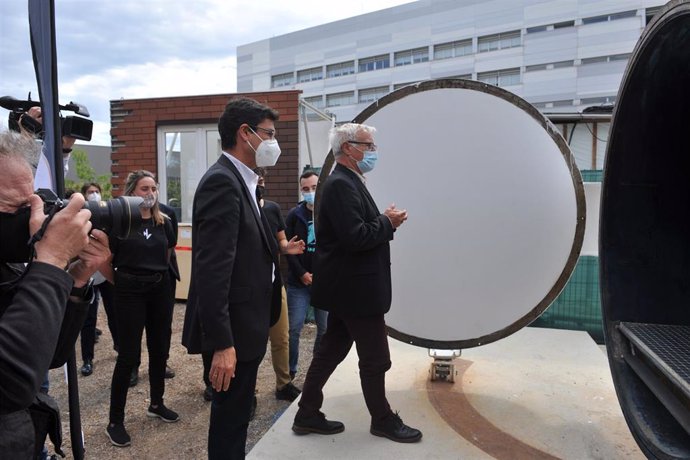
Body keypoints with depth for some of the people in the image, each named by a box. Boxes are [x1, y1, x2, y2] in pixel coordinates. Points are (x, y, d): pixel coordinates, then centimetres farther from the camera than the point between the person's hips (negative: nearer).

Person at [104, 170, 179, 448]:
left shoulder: (164, 222, 2)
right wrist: (122, 282, 3)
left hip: (160, 289, 5)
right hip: (130, 292, -5)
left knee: (159, 350, 13)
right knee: (129, 356, -2)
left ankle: (156, 404, 32)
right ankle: (115, 421, 12)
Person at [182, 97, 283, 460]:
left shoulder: (238, 181, 12)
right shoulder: (222, 182, -19)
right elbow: (212, 270, -26)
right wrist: (221, 343, -27)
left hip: (244, 324, 10)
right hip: (233, 329, -10)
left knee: (236, 415, 23)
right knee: (230, 418, 7)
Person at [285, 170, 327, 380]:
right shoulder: (295, 215, 2)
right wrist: (301, 274, -10)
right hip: (299, 282, 0)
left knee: (326, 329, 7)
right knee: (294, 329, 0)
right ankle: (290, 372, 14)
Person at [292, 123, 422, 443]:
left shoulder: (346, 182, 14)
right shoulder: (341, 184, -19)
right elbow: (356, 238, -28)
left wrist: (385, 221, 4)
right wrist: (387, 222, -13)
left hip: (347, 287, 10)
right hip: (356, 289, -10)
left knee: (331, 351, 16)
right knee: (375, 359, 6)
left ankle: (308, 415, 26)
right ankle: (383, 420, 25)